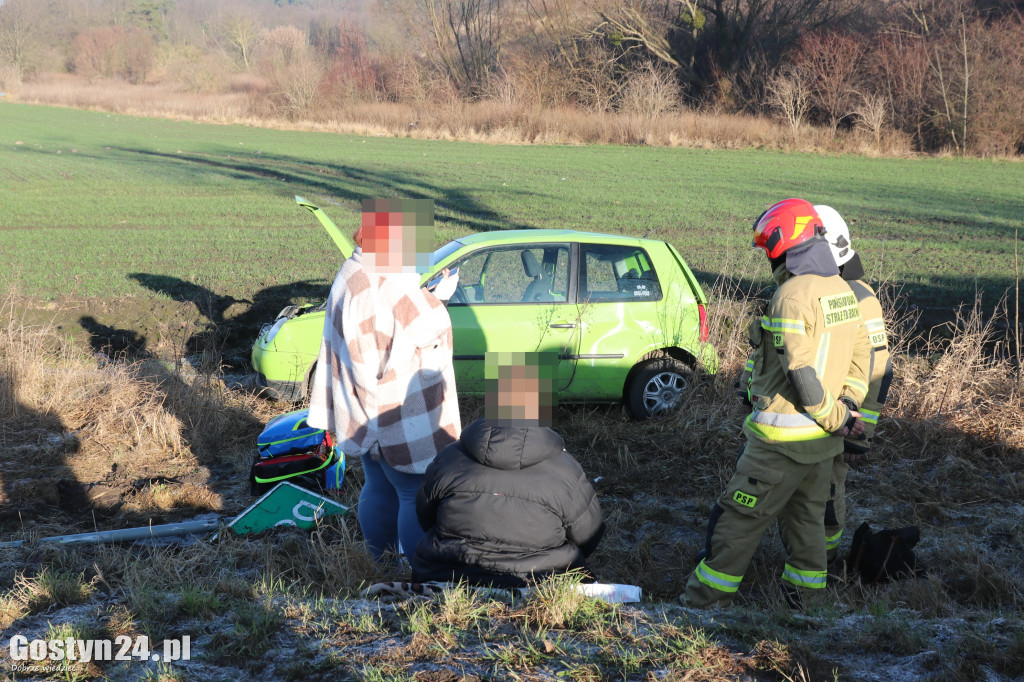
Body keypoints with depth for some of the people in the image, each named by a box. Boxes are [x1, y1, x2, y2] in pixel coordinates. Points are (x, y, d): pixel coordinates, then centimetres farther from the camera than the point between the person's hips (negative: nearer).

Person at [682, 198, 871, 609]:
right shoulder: (843, 291, 8)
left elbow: (802, 374, -24)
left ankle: (706, 599, 9)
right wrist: (847, 404, 8)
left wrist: (836, 417, -14)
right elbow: (860, 355, 14)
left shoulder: (792, 296, -20)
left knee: (740, 515, 1)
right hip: (822, 437, 8)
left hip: (784, 435, -8)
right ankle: (807, 595, 27)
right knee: (805, 514, 19)